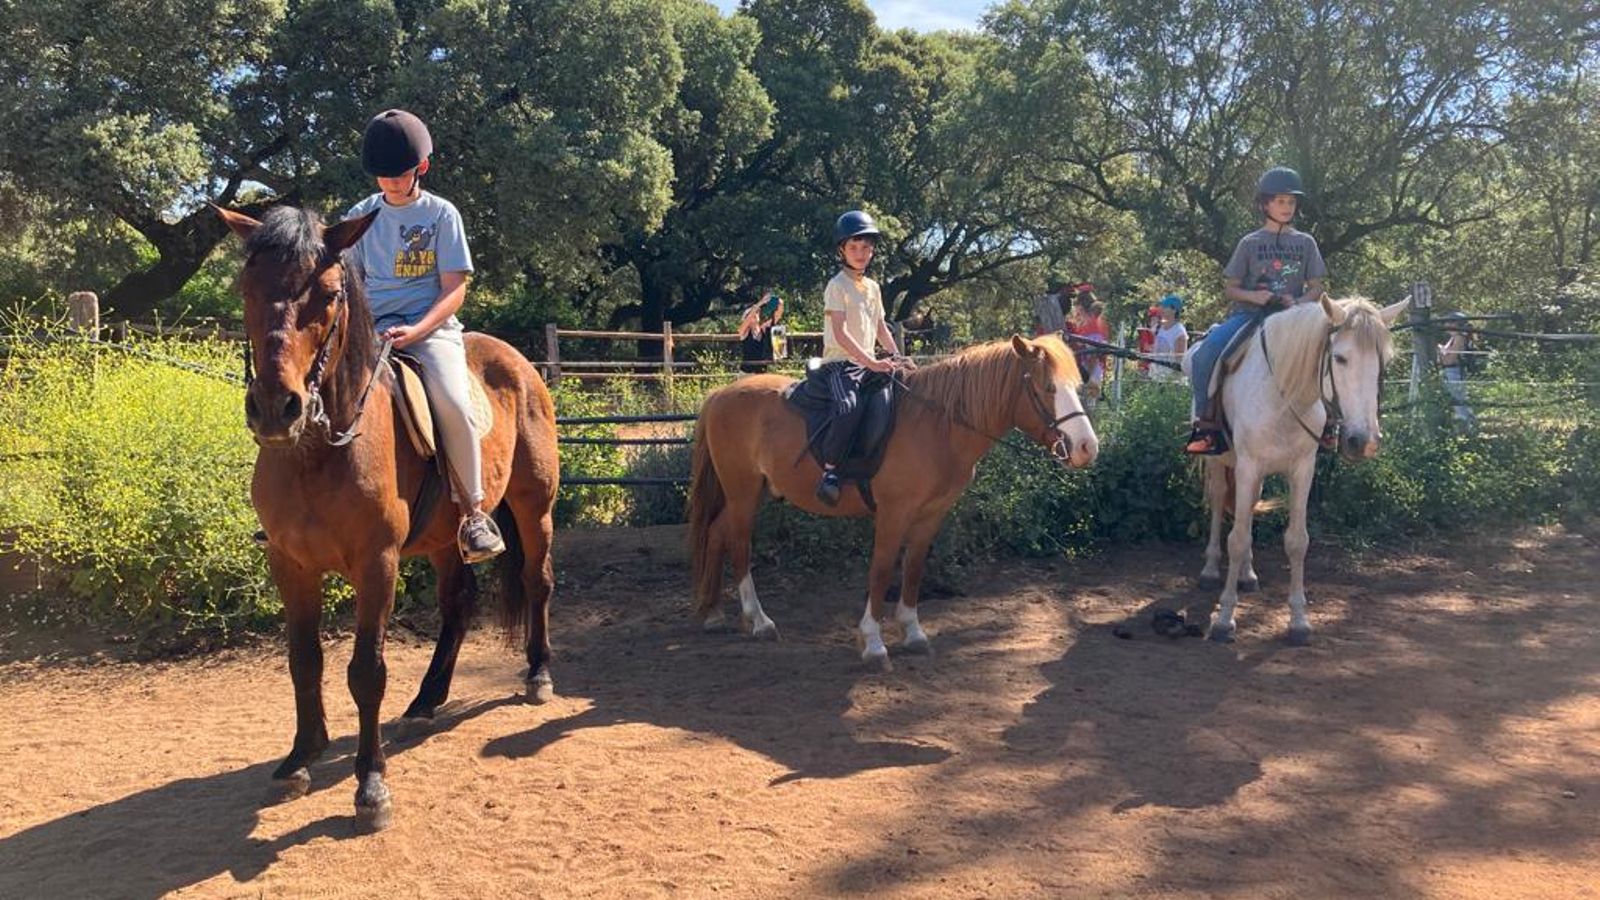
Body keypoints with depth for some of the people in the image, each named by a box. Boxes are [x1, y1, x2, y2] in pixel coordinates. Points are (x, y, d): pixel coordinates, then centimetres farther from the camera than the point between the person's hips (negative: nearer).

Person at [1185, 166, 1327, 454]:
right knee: (1205, 354, -26)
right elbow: (1230, 289, 8)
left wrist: (1297, 302, -12)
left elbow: (1316, 288, 10)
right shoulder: (1250, 243, 8)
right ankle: (1206, 420, -16)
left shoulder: (1305, 243, 12)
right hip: (1248, 312, -1)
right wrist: (1253, 296, -14)